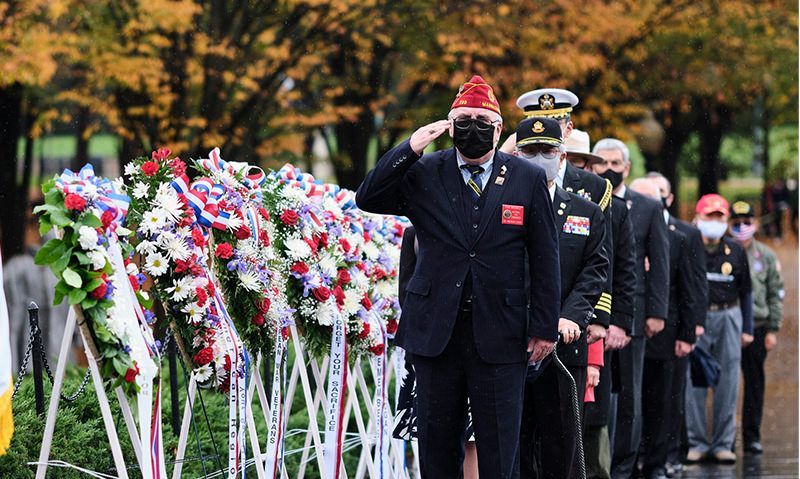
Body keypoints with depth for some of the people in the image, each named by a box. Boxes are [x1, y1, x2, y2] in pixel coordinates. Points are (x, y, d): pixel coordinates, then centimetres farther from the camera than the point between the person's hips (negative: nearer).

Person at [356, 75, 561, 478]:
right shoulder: (423, 173, 5)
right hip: (436, 332, 1)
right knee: (437, 445, 8)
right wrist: (409, 149, -14)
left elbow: (544, 259, 4)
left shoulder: (528, 179, 3)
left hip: (499, 335, -1)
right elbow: (367, 199, -5)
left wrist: (544, 328, 1)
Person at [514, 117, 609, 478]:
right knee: (513, 448, 1)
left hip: (564, 347, 1)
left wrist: (570, 317, -13)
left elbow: (594, 272, 3)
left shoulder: (587, 213, 13)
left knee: (560, 447, 2)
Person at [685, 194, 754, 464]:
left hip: (728, 318, 2)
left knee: (728, 384, 2)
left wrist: (747, 329, 11)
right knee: (694, 384, -3)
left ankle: (723, 444, 9)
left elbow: (745, 292, 14)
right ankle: (696, 442, 6)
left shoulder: (735, 251, 8)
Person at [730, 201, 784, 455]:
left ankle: (752, 437, 11)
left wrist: (773, 329, 4)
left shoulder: (766, 256, 8)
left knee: (754, 383, 5)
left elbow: (776, 294, 11)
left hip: (757, 327, 2)